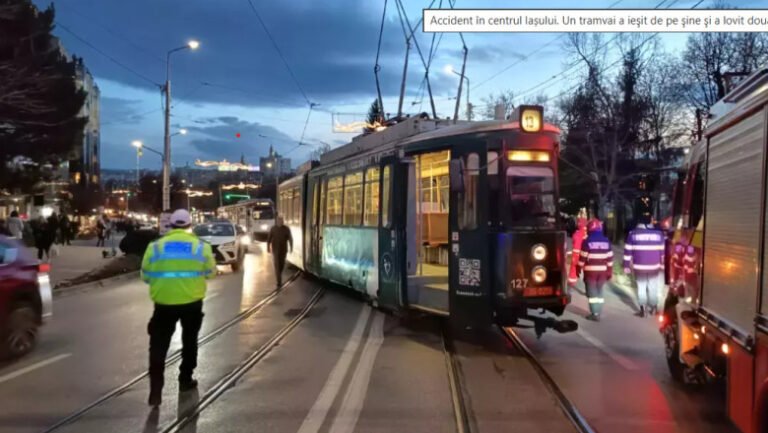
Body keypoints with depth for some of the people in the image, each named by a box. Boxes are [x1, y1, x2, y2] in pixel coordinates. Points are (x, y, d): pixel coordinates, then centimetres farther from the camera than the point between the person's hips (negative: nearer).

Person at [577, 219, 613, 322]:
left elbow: (583, 257, -10)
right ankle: (598, 312, 18)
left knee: (592, 293, 0)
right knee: (599, 292, 15)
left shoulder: (587, 241, -10)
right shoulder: (606, 241, 5)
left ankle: (595, 314, -3)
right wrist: (609, 272, 12)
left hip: (590, 271, -5)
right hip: (602, 271, 5)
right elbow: (610, 258, 6)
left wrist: (579, 269, 1)